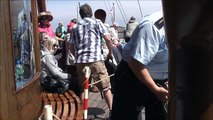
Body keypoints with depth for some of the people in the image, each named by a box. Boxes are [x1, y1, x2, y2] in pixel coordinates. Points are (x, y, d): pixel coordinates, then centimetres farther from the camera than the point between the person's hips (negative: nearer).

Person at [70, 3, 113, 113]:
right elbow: (108, 39, 0)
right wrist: (110, 52, 14)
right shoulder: (97, 22, 7)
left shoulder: (75, 27, 18)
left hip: (79, 61, 4)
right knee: (105, 87, 5)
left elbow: (72, 45, 17)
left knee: (82, 88, 15)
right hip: (95, 59, -4)